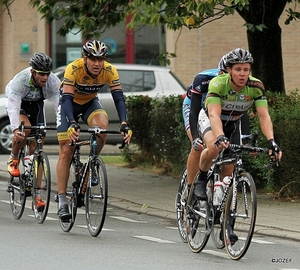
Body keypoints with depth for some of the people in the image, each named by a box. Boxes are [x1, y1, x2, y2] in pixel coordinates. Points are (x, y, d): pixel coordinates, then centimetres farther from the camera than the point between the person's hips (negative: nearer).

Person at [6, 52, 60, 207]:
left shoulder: (53, 82, -30)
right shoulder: (19, 81, -37)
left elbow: (60, 106, -35)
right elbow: (13, 108, -43)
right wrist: (15, 129, -59)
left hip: (36, 104, 3)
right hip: (18, 103, -2)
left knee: (36, 148, -5)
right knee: (25, 128, -35)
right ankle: (13, 159, -6)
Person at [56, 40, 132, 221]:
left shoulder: (110, 71, -26)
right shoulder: (73, 69, -34)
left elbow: (119, 98, -30)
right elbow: (67, 99, -40)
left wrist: (124, 124, -45)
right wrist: (72, 123, -55)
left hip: (90, 103, 2)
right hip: (70, 103, -2)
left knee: (102, 126, -32)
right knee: (66, 151, -9)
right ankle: (62, 201, -5)